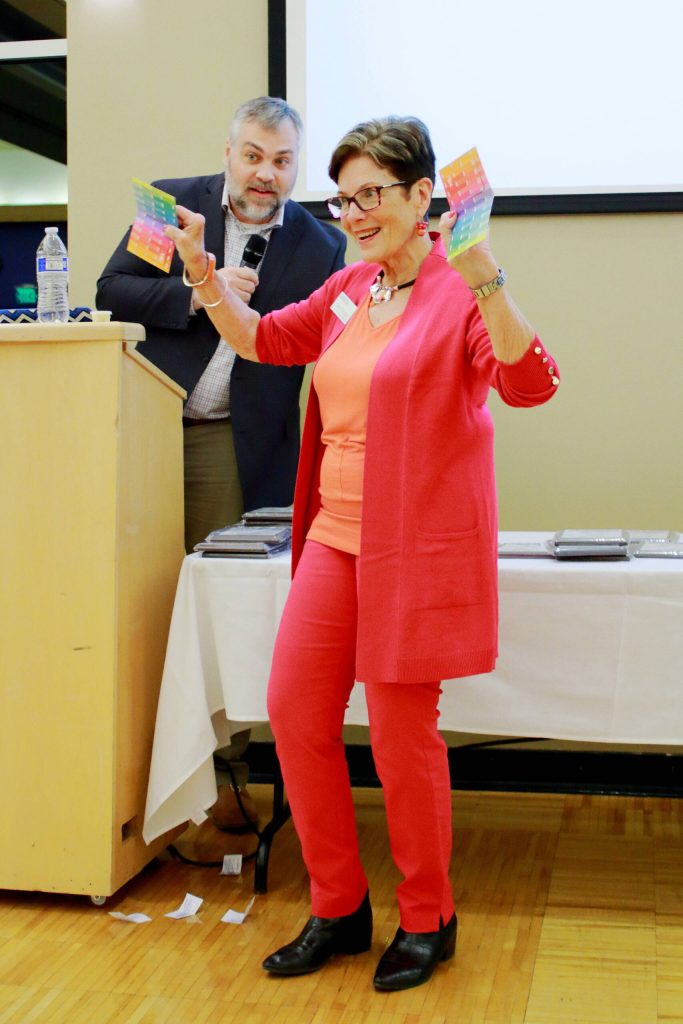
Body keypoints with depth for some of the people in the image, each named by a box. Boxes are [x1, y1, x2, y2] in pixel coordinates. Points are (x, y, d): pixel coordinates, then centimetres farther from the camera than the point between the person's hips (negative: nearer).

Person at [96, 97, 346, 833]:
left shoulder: (320, 245, 3)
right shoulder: (170, 203, 5)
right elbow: (112, 290, -1)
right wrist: (197, 294, -15)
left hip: (230, 444, -1)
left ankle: (225, 770, 13)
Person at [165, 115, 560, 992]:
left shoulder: (461, 293, -10)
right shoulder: (348, 291, 12)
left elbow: (530, 384, -25)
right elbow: (264, 339, 24)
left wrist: (483, 278, -37)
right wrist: (200, 270, 13)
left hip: (418, 546, -7)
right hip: (337, 534, 8)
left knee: (400, 731, 0)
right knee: (294, 710, 6)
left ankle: (427, 921, 22)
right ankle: (338, 909, 23)